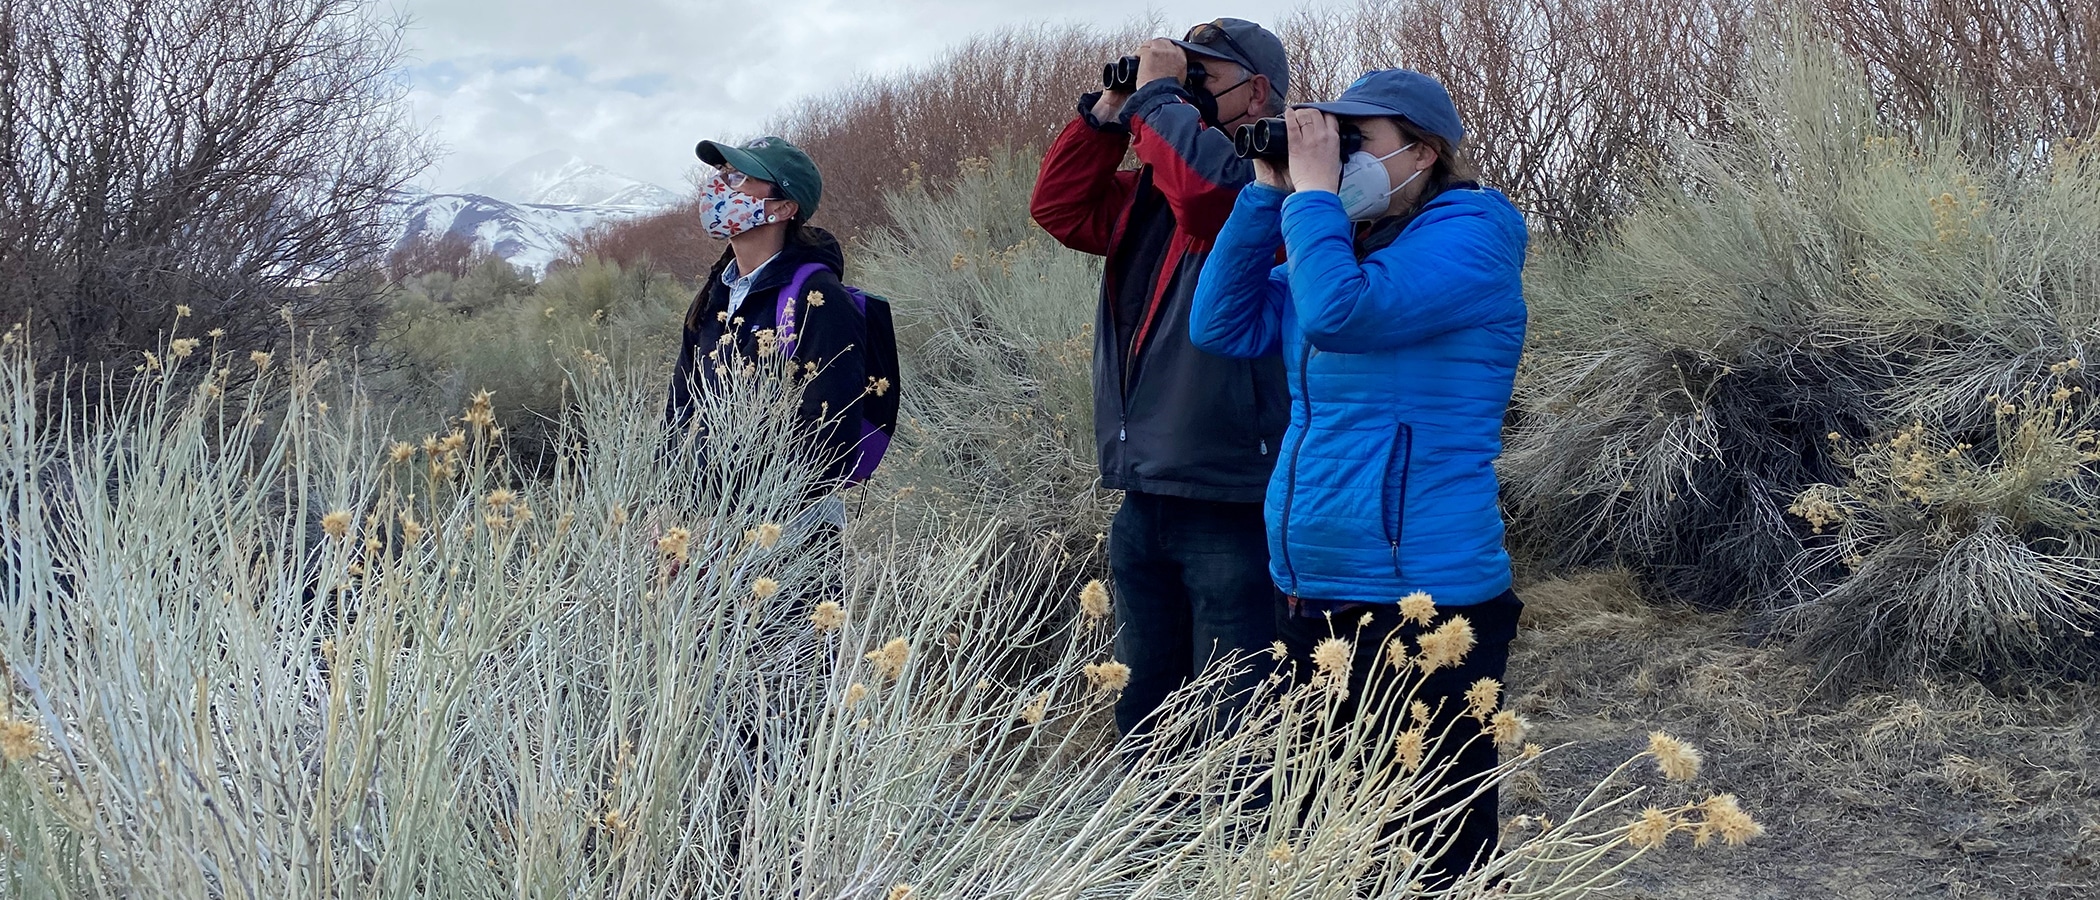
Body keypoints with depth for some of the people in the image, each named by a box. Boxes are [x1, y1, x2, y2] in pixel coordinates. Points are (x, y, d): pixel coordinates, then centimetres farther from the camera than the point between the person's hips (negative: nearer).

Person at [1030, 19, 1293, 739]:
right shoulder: (1150, 189, 17)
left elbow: (1210, 186, -29)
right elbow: (1059, 207, 19)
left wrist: (1156, 93, -13)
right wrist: (1110, 111, 8)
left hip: (1232, 508, -8)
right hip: (1144, 498, 9)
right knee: (1142, 713, 19)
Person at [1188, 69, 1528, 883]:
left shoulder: (1468, 232, -11)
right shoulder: (1344, 239, 14)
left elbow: (1340, 314, -26)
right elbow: (1223, 325, 8)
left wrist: (1313, 189, -13)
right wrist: (1270, 191, 3)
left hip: (1421, 609, -8)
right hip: (1310, 598, 9)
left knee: (1432, 854, 2)